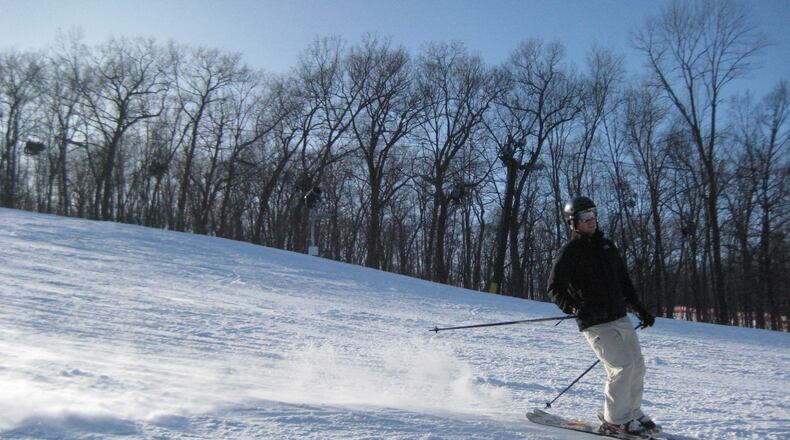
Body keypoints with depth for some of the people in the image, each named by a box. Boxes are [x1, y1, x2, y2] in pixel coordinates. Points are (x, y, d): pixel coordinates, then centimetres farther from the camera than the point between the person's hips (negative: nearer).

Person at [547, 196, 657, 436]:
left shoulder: (607, 246, 13)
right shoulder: (568, 253, -7)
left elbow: (624, 281, 21)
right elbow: (555, 288, -9)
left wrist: (640, 309, 18)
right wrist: (575, 307, -26)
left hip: (620, 318, 7)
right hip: (596, 324, -7)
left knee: (637, 365, 9)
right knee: (623, 366, -13)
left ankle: (632, 412, 27)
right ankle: (615, 420, 2)